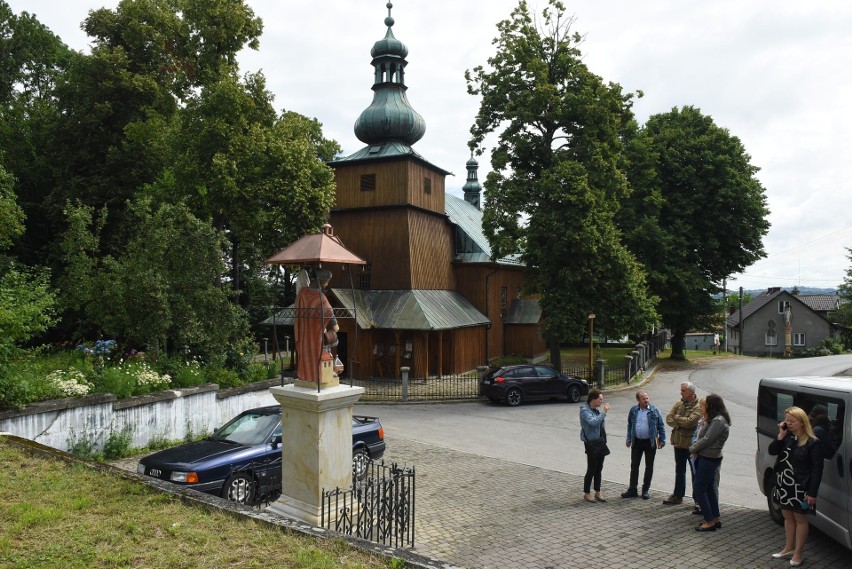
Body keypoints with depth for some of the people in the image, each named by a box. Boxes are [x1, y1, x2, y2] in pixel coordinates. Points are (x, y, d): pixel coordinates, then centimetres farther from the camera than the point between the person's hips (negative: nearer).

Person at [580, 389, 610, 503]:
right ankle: (586, 493, 11)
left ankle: (598, 492, 23)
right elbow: (593, 422, -29)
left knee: (599, 468, 13)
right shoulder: (584, 410, -14)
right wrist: (604, 412, -22)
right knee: (591, 469, -2)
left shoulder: (596, 410, 9)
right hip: (591, 443, -8)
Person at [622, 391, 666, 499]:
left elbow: (661, 426, -1)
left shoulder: (654, 410, -6)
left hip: (650, 442, -2)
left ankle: (645, 490, 19)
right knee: (634, 465, 6)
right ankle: (632, 490, 15)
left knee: (649, 466, 7)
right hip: (637, 442, 2)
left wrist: (662, 440, -3)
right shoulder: (633, 410, 1)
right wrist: (629, 439, 9)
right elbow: (629, 425, 10)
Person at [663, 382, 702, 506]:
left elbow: (689, 422, -27)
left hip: (691, 443, -6)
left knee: (695, 472, 6)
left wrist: (676, 417, -11)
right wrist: (681, 424, -15)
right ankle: (678, 496, 26)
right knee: (679, 471, 16)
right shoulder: (679, 403, 5)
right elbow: (668, 418, 1)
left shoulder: (698, 407, -15)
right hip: (679, 442, 6)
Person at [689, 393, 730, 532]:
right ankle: (715, 519, 24)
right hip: (707, 458, 10)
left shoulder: (718, 421, -19)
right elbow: (703, 436, 13)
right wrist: (695, 448, -2)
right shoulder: (714, 419, 14)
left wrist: (692, 449, -9)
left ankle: (709, 521, -1)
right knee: (709, 488, 16)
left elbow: (707, 439, -21)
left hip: (709, 459, -10)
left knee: (698, 488, -6)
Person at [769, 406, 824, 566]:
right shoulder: (786, 437, 2)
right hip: (783, 485, 6)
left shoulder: (812, 443, -16)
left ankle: (798, 553, 19)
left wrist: (812, 493, -17)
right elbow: (772, 451, -5)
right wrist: (781, 436, -16)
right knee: (788, 516, 18)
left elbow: (817, 469, -15)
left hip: (799, 487, -6)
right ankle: (789, 548, 33)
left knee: (800, 519, 8)